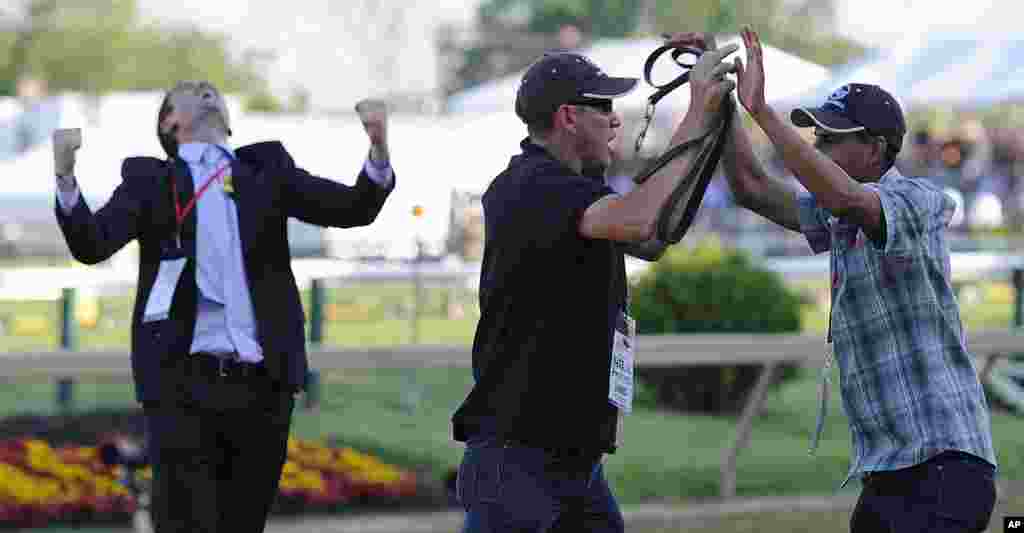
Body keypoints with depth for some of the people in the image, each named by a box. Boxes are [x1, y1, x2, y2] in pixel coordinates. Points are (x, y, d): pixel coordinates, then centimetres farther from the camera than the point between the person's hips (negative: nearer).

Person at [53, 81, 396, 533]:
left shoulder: (267, 170, 14)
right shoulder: (150, 180, 9)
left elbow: (353, 210, 5)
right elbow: (91, 245, -5)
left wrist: (378, 155, -15)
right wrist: (66, 178, -24)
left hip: (261, 384, 2)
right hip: (182, 383, -2)